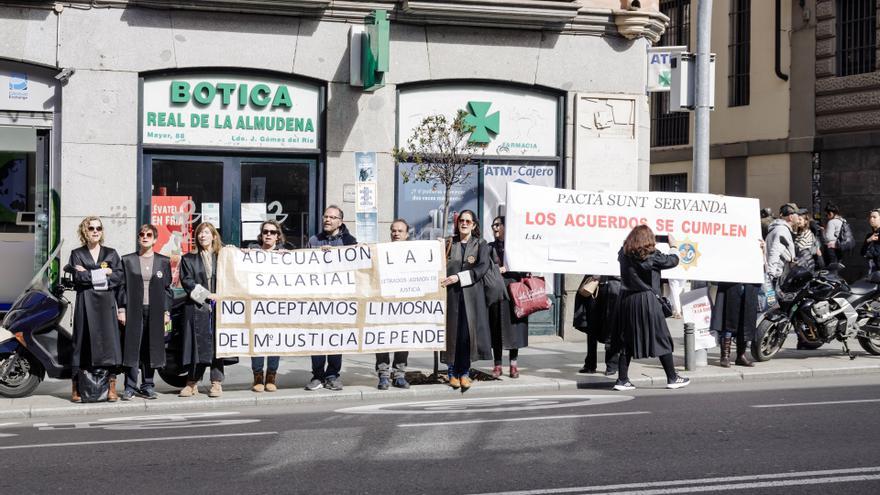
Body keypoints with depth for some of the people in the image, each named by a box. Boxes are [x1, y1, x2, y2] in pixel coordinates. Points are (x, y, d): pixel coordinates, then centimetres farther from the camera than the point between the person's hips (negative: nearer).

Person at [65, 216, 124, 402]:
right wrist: (102, 272, -7)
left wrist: (89, 274, -5)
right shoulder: (77, 254, 10)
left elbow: (119, 277, 0)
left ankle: (112, 387, -5)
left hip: (106, 303, 1)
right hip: (85, 303, -1)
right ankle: (76, 387, -1)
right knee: (82, 342, -3)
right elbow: (78, 277, -6)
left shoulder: (111, 253, 14)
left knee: (109, 341, -5)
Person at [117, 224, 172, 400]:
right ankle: (130, 387, -1)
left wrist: (167, 312, 3)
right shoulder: (127, 260, 7)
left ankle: (147, 386, 11)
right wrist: (121, 310, -3)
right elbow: (122, 286, 5)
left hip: (155, 311, 1)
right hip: (133, 311, -1)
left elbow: (167, 288, 10)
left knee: (151, 349, 3)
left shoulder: (163, 261, 10)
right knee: (132, 348, -4)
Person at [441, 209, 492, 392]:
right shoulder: (449, 244, 13)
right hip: (451, 294, 1)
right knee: (452, 331, -1)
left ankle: (465, 372, 1)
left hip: (471, 294, -1)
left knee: (468, 331, -6)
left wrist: (459, 277, -14)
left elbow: (483, 267, -6)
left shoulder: (481, 244, 8)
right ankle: (452, 372, 7)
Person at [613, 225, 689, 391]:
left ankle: (622, 380, 6)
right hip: (647, 300, -5)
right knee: (661, 339, 5)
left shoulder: (624, 254, 3)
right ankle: (672, 378, 10)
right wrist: (673, 246, 21)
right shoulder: (652, 255, -9)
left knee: (627, 340, 9)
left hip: (627, 301, 5)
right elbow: (673, 260, 4)